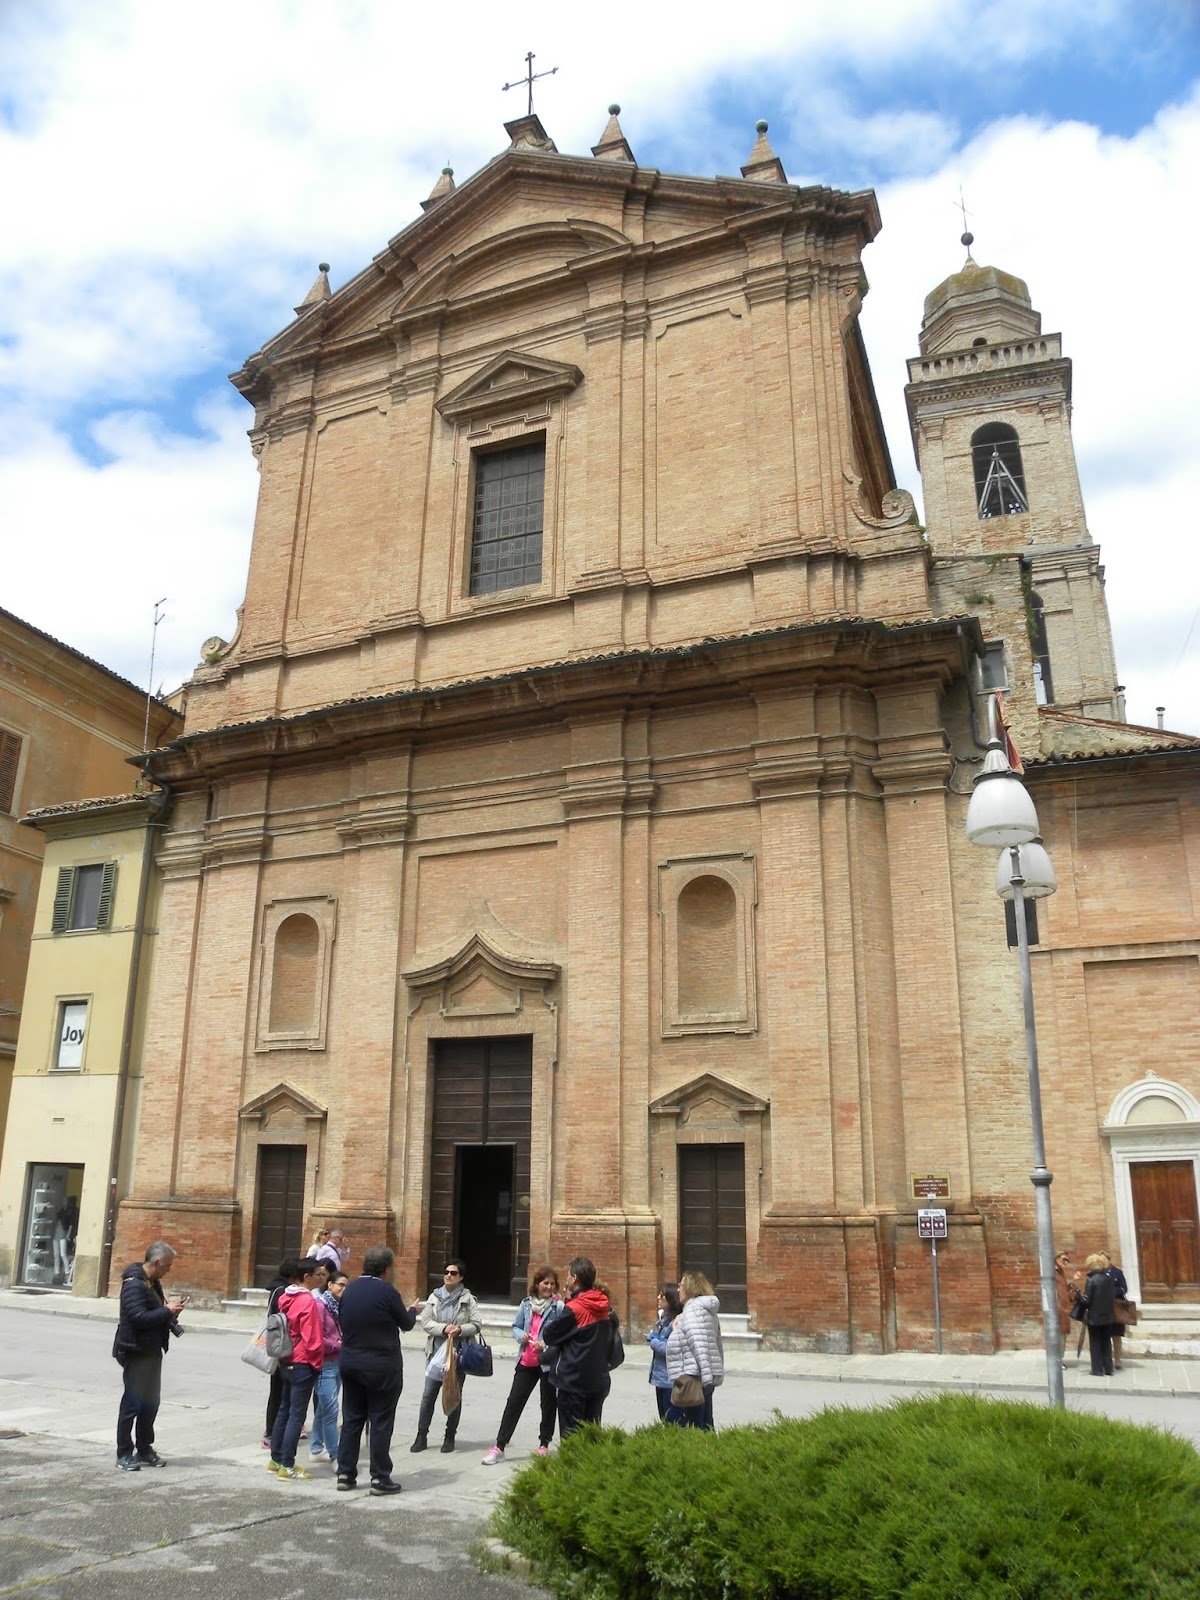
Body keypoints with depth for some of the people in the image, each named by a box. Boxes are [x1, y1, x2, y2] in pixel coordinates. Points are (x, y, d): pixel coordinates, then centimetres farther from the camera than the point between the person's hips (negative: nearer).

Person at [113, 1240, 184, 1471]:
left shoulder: (153, 1282, 13)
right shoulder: (134, 1284, -18)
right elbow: (139, 1317, -26)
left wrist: (171, 1309, 3)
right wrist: (167, 1310, -19)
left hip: (152, 1352, 9)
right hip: (136, 1353, -9)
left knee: (151, 1403, 15)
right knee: (132, 1403, -1)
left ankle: (144, 1450, 25)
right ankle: (124, 1454, 10)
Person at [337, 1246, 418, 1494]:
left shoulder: (349, 1289, 1)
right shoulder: (387, 1292, -17)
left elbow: (341, 1321, 10)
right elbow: (406, 1324, -4)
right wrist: (412, 1310, 18)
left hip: (350, 1363, 6)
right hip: (382, 1367, -6)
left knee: (351, 1419, 14)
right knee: (381, 1422, 3)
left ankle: (346, 1473, 18)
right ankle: (380, 1478, 8)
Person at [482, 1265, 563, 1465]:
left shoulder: (559, 1307, -11)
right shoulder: (526, 1304, 3)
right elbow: (516, 1326, 11)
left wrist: (546, 1345, -25)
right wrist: (521, 1336, -10)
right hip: (526, 1362, 4)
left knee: (548, 1403, 12)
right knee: (514, 1402, 4)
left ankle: (544, 1445, 29)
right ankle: (499, 1447, 9)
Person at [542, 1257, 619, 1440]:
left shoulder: (573, 1309, -17)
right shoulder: (606, 1308, 4)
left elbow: (549, 1335, -9)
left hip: (574, 1381, -6)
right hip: (599, 1380, 6)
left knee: (571, 1435, 3)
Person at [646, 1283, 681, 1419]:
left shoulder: (677, 1322, -21)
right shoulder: (664, 1319, 9)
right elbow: (652, 1337, 14)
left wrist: (654, 1342, -13)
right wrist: (652, 1337, -7)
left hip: (670, 1381, -9)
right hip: (660, 1378, 9)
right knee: (664, 1419, 18)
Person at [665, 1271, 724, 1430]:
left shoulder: (692, 1309, -11)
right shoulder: (708, 1310, 19)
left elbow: (699, 1344, -21)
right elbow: (718, 1346, 22)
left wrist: (706, 1377, -26)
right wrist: (718, 1374, 23)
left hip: (694, 1379, -10)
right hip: (707, 1378, 10)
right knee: (705, 1426, 12)